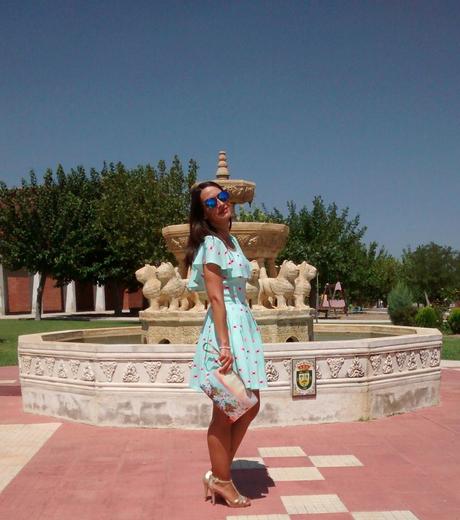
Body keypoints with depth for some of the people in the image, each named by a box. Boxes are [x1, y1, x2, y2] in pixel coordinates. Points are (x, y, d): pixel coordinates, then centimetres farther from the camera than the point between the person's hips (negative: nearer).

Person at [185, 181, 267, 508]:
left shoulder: (231, 240, 16)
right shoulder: (211, 243, -11)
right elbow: (216, 298, -18)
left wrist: (244, 336, 19)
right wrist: (225, 345, -23)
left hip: (243, 324, 9)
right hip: (226, 328, -9)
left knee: (250, 408, 14)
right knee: (226, 413, 2)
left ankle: (218, 475, 26)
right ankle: (222, 482, 18)